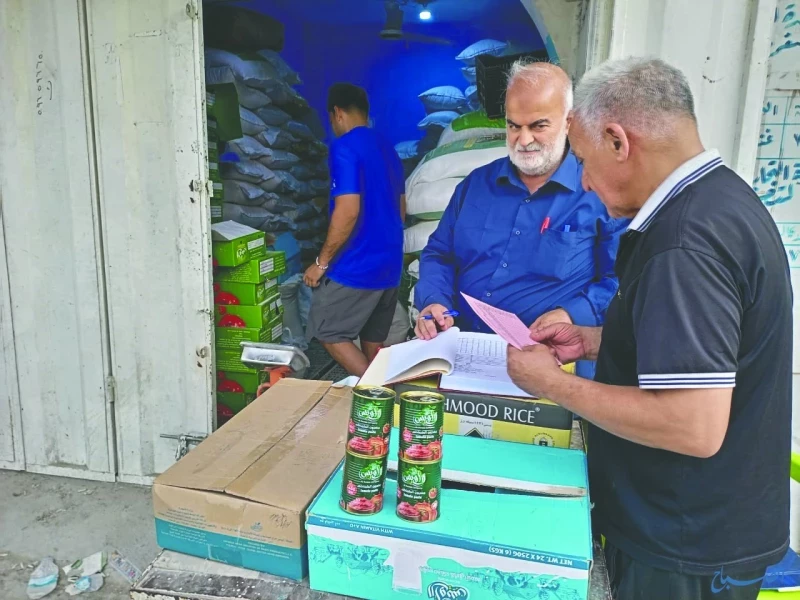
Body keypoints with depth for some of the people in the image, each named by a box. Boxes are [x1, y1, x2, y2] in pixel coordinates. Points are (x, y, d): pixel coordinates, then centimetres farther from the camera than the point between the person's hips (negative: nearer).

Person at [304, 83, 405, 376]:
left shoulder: (344, 147, -13)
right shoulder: (388, 149, 14)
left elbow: (347, 211, -22)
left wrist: (322, 262, -13)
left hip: (357, 266, -8)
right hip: (389, 265, 9)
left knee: (328, 333, 3)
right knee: (373, 341, 15)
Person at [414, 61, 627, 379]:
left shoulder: (600, 193, 0)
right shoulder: (476, 183, 13)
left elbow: (623, 280, -2)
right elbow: (438, 255, 16)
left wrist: (571, 315, -18)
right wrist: (434, 303, -3)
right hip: (460, 345, 3)